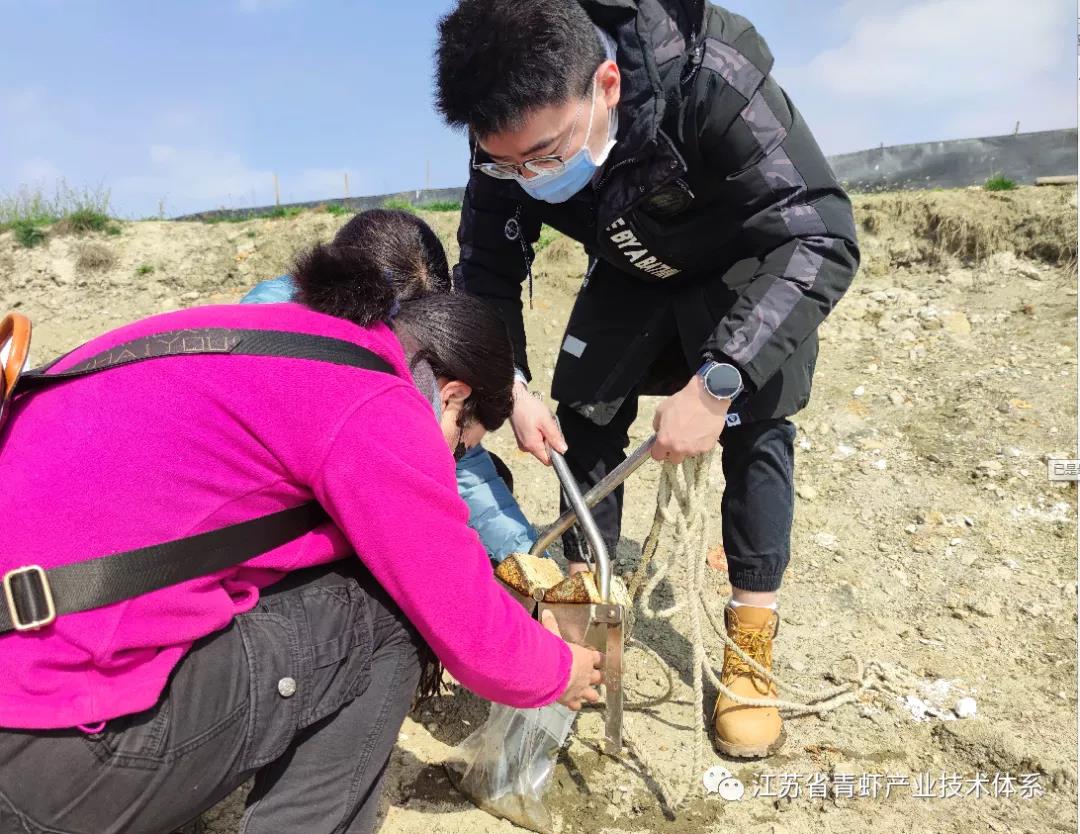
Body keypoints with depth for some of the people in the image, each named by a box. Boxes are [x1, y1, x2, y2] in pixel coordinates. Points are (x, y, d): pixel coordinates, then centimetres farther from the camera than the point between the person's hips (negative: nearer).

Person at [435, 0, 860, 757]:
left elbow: (824, 239, -39)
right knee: (584, 415, -4)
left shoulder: (711, 78, -39)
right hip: (634, 271, 4)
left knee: (753, 425, -16)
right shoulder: (514, 133, -25)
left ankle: (751, 654, -4)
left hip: (750, 266, -3)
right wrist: (512, 385, -26)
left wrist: (717, 380, -47)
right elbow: (487, 269, -12)